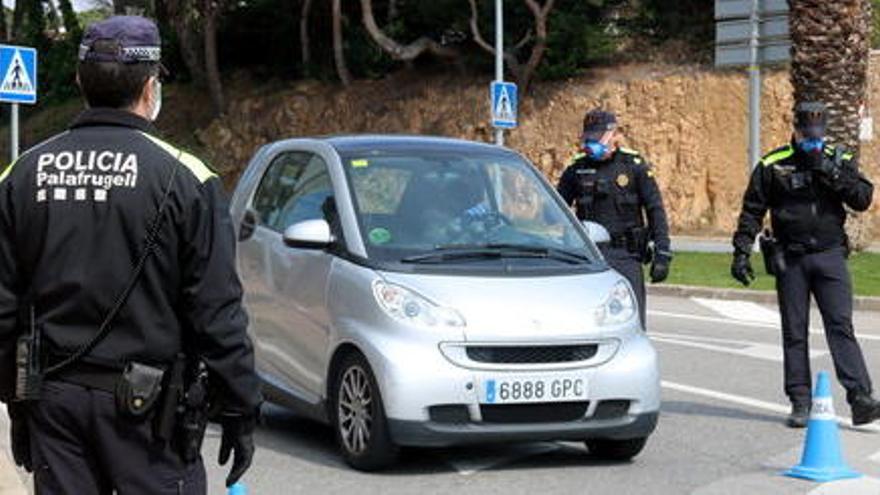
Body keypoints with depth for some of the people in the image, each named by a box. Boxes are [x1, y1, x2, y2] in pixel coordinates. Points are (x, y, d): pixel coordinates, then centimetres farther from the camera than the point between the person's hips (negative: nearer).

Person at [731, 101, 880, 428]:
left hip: (831, 255, 0)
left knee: (841, 326, -8)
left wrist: (832, 173, -16)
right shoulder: (773, 165, 1)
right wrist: (741, 252, -2)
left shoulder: (839, 160, 6)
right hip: (790, 259, 0)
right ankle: (800, 403, 10)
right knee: (794, 333, 4)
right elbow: (752, 211, 5)